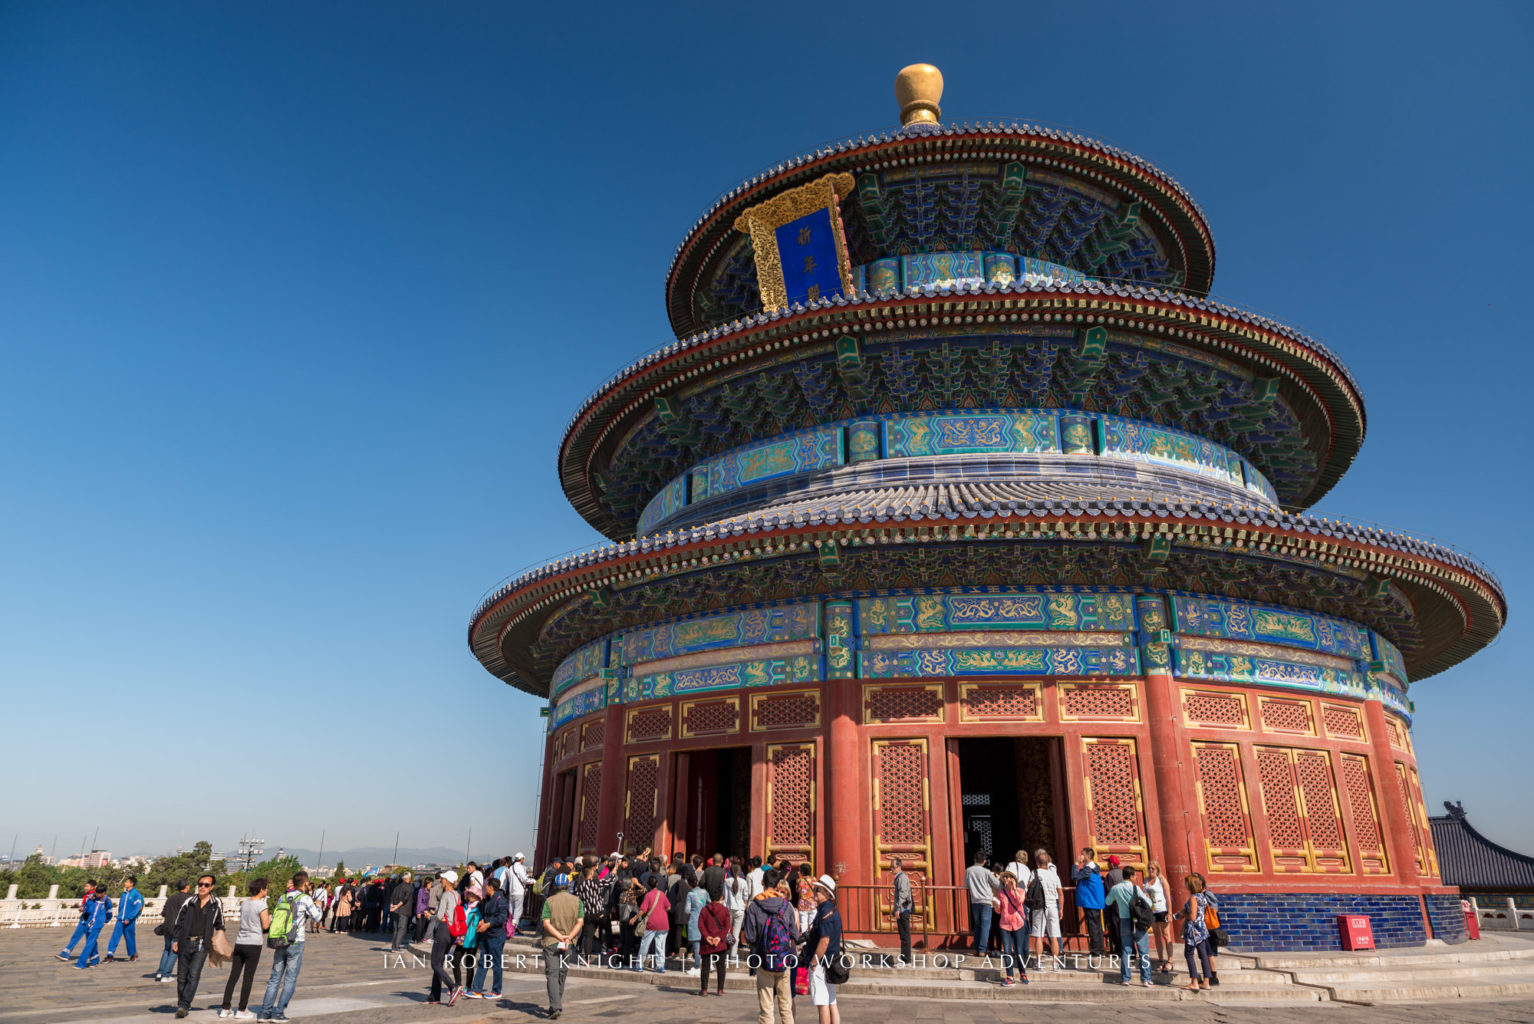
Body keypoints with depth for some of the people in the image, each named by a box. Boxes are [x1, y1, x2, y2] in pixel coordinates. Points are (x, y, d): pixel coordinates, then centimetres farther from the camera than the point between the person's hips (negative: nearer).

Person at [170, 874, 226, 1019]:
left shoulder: (216, 904, 4)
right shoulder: (189, 902, 4)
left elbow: (220, 924, 15)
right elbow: (178, 921, 9)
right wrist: (175, 939, 1)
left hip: (201, 945, -2)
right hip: (185, 943, 2)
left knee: (194, 976, -12)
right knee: (181, 976, 9)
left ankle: (184, 1006, -9)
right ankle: (181, 1004, 25)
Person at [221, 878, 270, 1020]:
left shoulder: (244, 904, 10)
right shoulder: (261, 904, -10)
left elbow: (243, 921, 18)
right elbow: (265, 925, -11)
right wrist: (270, 917, 9)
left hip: (240, 943, 6)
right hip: (253, 944, -6)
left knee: (233, 976, 11)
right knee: (248, 978, 2)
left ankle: (225, 1009, 15)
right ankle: (241, 1011, 7)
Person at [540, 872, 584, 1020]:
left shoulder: (549, 901, -4)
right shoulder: (577, 901, 1)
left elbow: (546, 923, -12)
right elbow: (580, 922, -6)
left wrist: (560, 937, -13)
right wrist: (568, 937, -10)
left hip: (551, 941, -3)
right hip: (568, 943, 3)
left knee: (552, 974, -2)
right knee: (561, 974, 16)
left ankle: (555, 1007, -15)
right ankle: (557, 1006, 25)